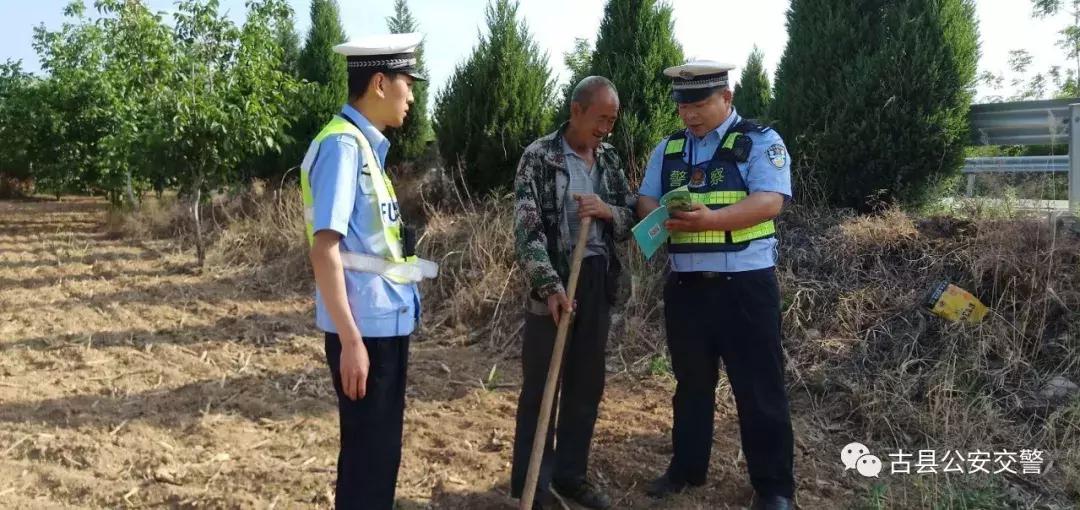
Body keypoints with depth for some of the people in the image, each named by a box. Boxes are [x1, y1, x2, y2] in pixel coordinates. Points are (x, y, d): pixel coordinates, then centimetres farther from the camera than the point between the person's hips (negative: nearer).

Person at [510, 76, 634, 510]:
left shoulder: (610, 161, 11)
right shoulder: (539, 157, -6)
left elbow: (633, 219, 12)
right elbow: (527, 228, -13)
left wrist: (608, 211, -10)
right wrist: (551, 286, -22)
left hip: (599, 281, 6)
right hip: (553, 283, -5)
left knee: (587, 385, 12)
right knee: (540, 387, 2)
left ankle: (570, 474, 28)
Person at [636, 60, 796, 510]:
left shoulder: (760, 141, -4)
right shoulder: (668, 149, 12)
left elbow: (769, 201, -16)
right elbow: (646, 201, 9)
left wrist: (712, 219, -31)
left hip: (745, 284, -5)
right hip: (684, 284, 5)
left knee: (759, 387, 3)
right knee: (691, 382, 17)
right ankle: (686, 468, 32)